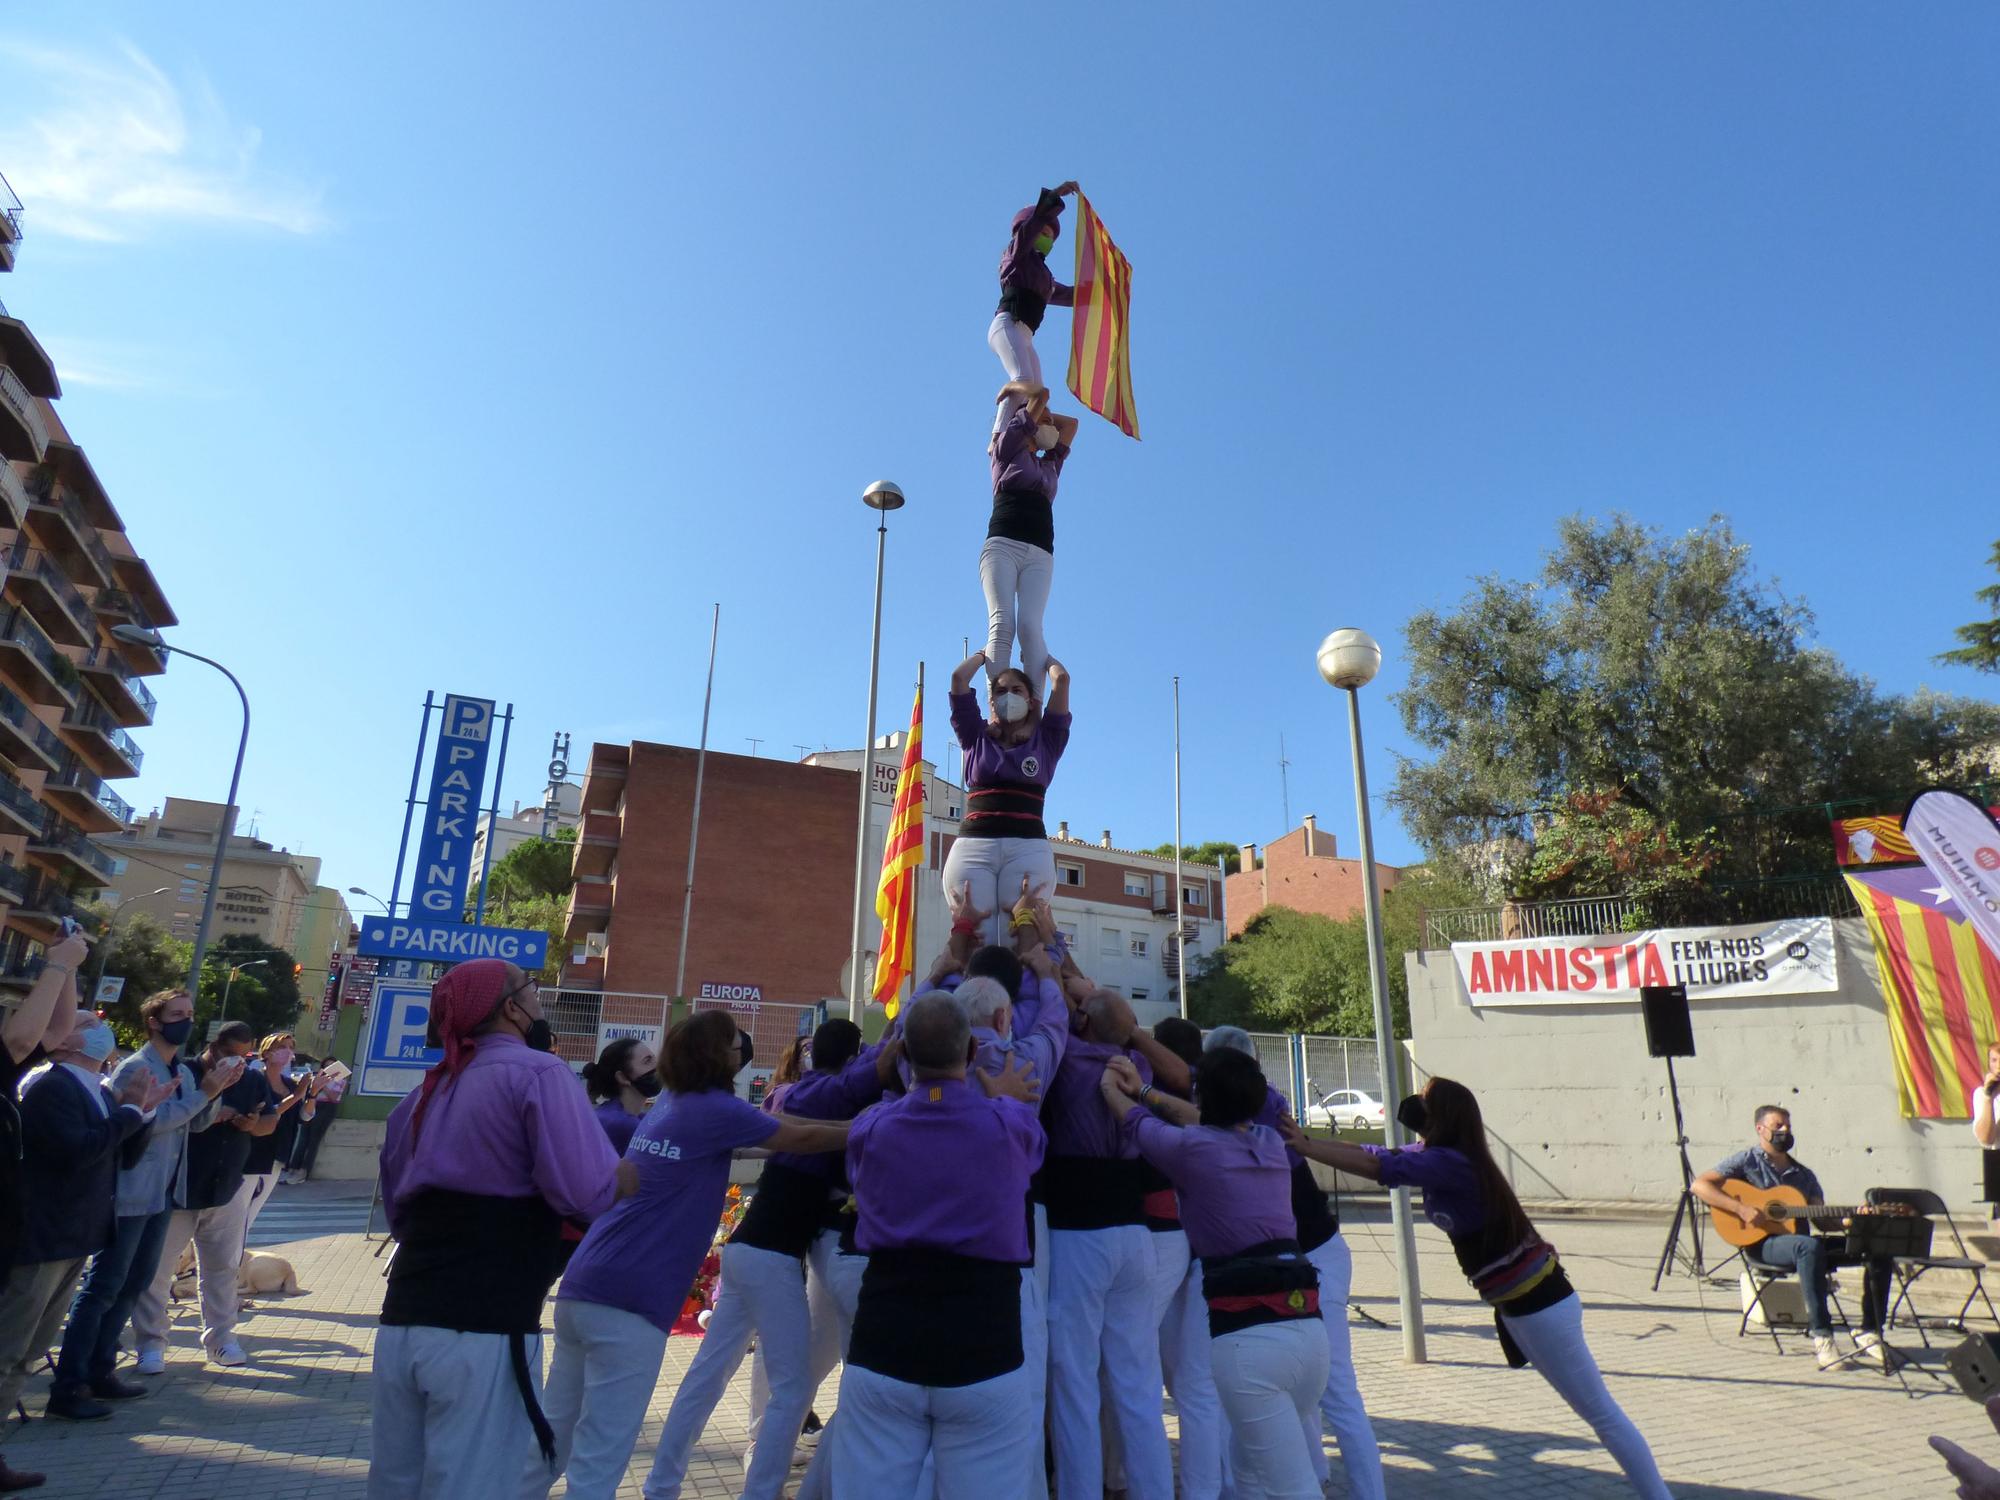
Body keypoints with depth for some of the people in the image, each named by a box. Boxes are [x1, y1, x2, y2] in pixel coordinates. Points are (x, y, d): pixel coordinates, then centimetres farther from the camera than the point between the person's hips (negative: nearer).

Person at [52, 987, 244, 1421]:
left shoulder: (183, 1072, 11)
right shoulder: (135, 1068, -14)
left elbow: (196, 1123, 11)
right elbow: (152, 1121, -24)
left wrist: (214, 1090, -4)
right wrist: (204, 1091, -23)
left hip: (162, 1193, 8)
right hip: (131, 1193, -8)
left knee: (133, 1284, 14)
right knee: (102, 1288, -4)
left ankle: (99, 1371, 23)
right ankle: (68, 1386, 2)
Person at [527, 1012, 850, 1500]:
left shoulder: (668, 1108, 16)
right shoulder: (714, 1109, -8)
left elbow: (774, 1128, 27)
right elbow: (801, 1138, -2)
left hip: (582, 1287, 8)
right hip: (628, 1300, -8)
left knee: (552, 1440, 19)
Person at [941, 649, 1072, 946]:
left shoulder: (1044, 741, 17)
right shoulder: (976, 738, 18)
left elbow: (1062, 680, 14)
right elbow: (959, 677, 15)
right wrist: (984, 654, 33)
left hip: (1028, 848, 0)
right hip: (972, 846, 1)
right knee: (974, 940, -13)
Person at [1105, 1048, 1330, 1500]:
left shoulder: (1193, 1149, -6)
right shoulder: (1270, 1142, 11)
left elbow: (1135, 1123, 13)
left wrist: (1110, 1086, 30)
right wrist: (1143, 1091, 31)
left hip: (1248, 1338, -7)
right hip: (1309, 1326, 7)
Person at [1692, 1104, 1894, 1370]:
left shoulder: (1803, 1174, 22)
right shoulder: (1747, 1160, 3)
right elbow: (1700, 1185, -9)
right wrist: (1741, 1209, -20)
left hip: (1801, 1243, 7)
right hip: (1763, 1243, -7)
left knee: (1879, 1247, -8)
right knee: (1810, 1246, -38)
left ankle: (1869, 1333, -9)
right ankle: (1821, 1334, -31)